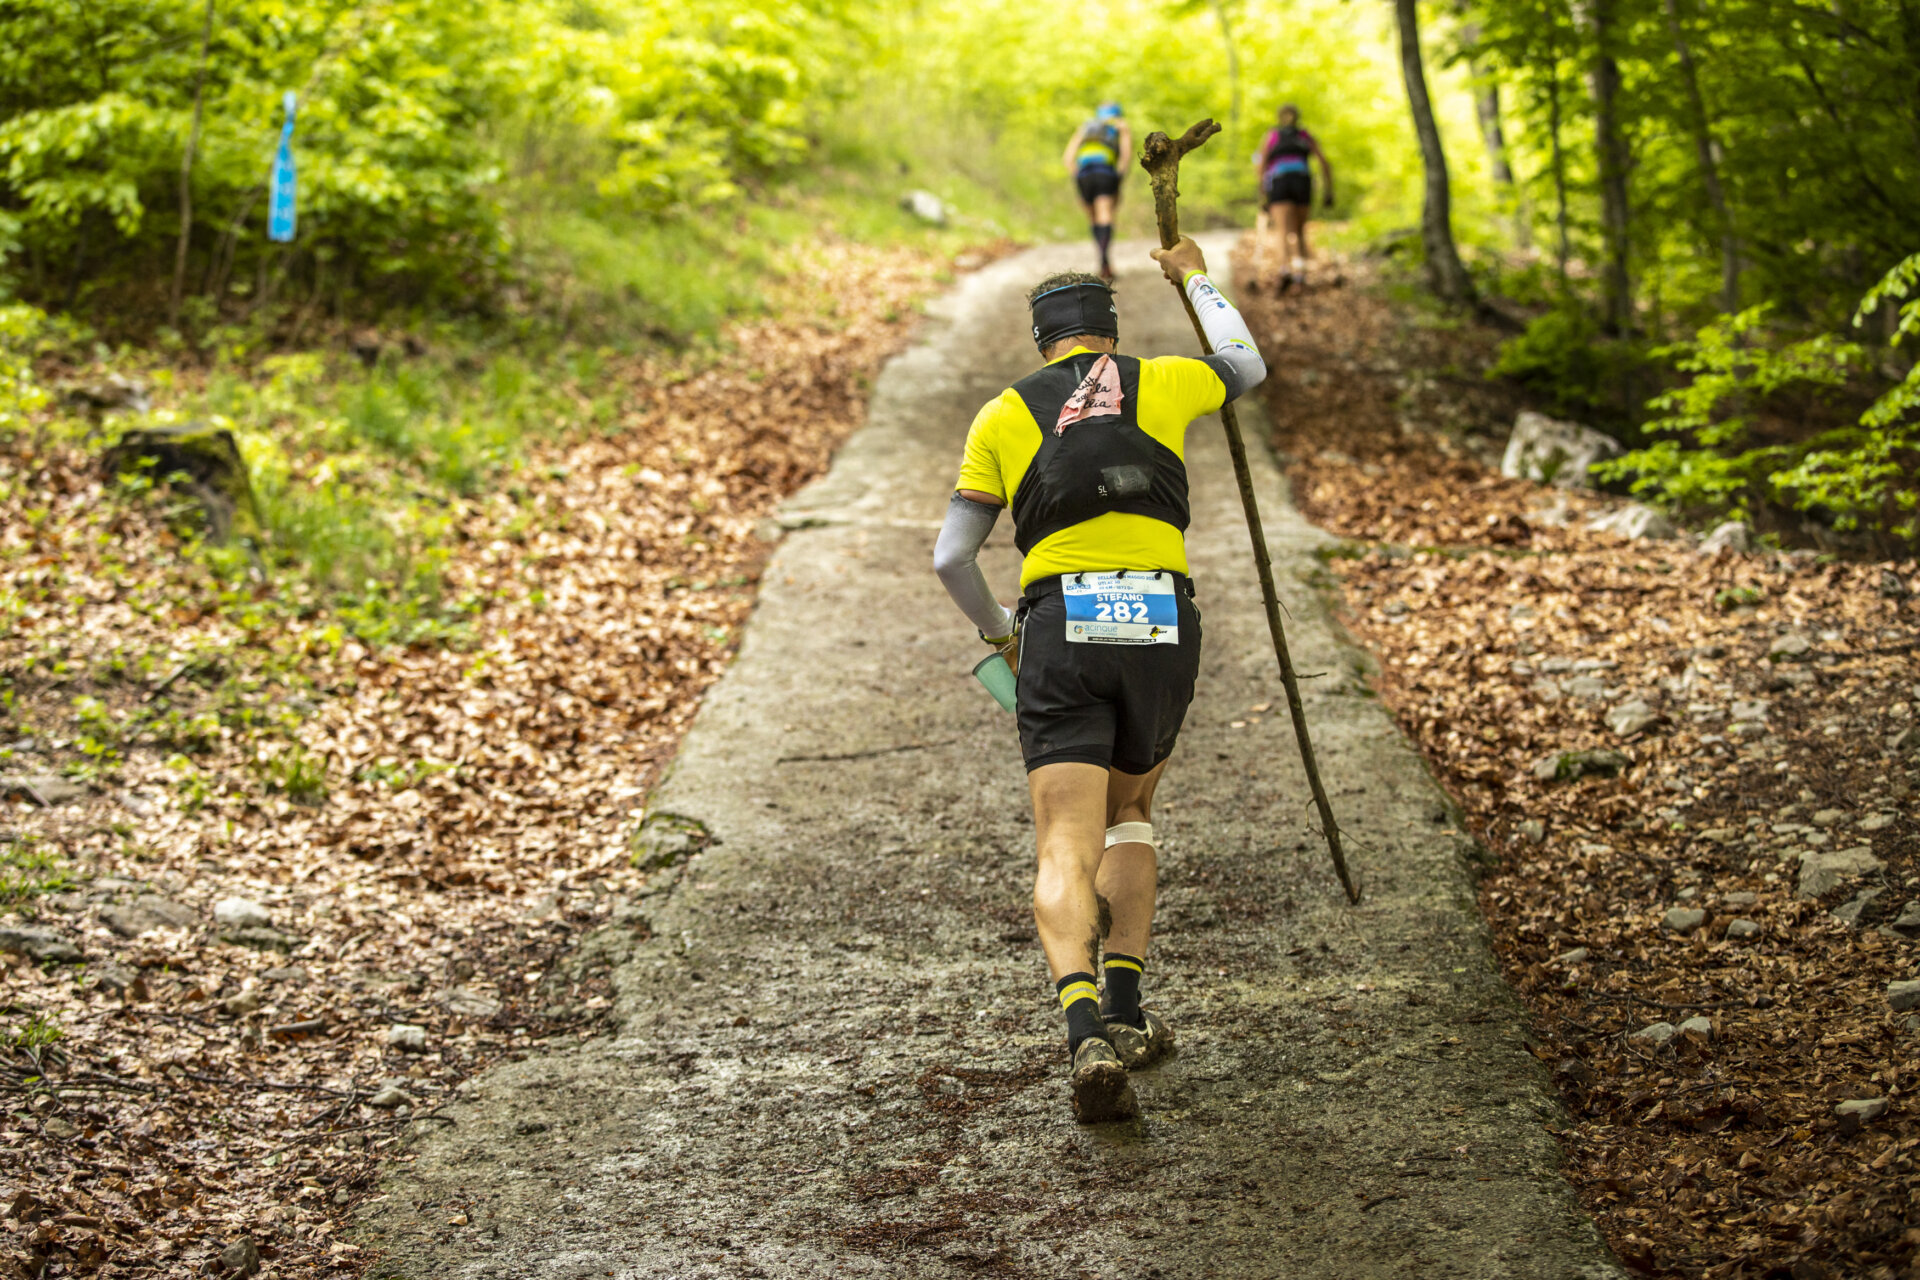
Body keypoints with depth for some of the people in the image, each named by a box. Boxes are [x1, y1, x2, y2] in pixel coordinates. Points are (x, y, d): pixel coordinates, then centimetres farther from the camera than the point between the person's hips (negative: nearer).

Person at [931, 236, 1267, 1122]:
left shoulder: (1002, 417, 12)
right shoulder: (1160, 383, 14)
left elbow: (952, 558, 9)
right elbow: (1245, 368, 38)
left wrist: (997, 631, 27)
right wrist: (1195, 281, 52)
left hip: (1062, 626, -2)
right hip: (1162, 625, 2)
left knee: (1067, 851, -6)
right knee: (1129, 811, 25)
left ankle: (1087, 1033, -28)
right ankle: (1126, 1009, 15)